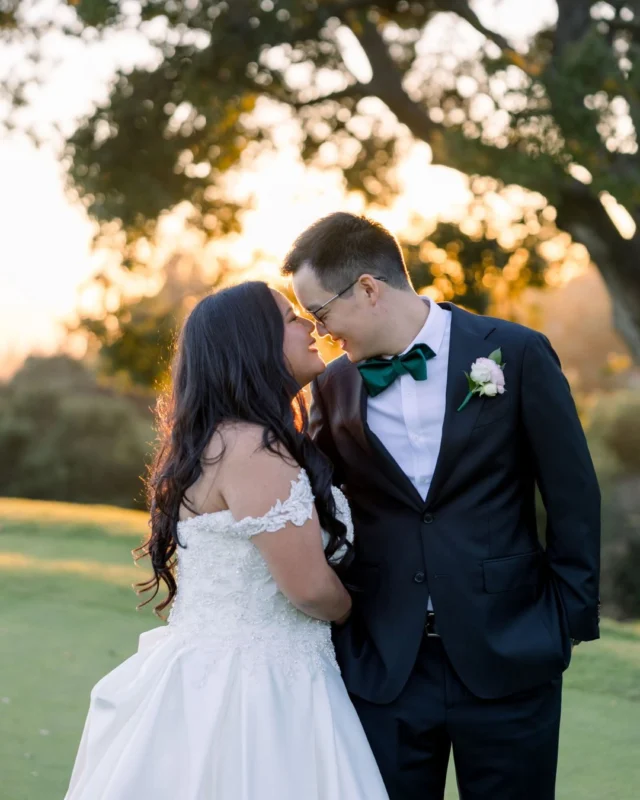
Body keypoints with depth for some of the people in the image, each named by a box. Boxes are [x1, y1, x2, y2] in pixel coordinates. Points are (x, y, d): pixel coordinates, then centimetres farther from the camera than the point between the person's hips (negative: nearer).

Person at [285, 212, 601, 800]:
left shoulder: (517, 354, -5)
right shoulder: (334, 386, 4)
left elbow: (573, 497, -2)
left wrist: (572, 617, -3)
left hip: (507, 658, -2)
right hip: (383, 664, 3)